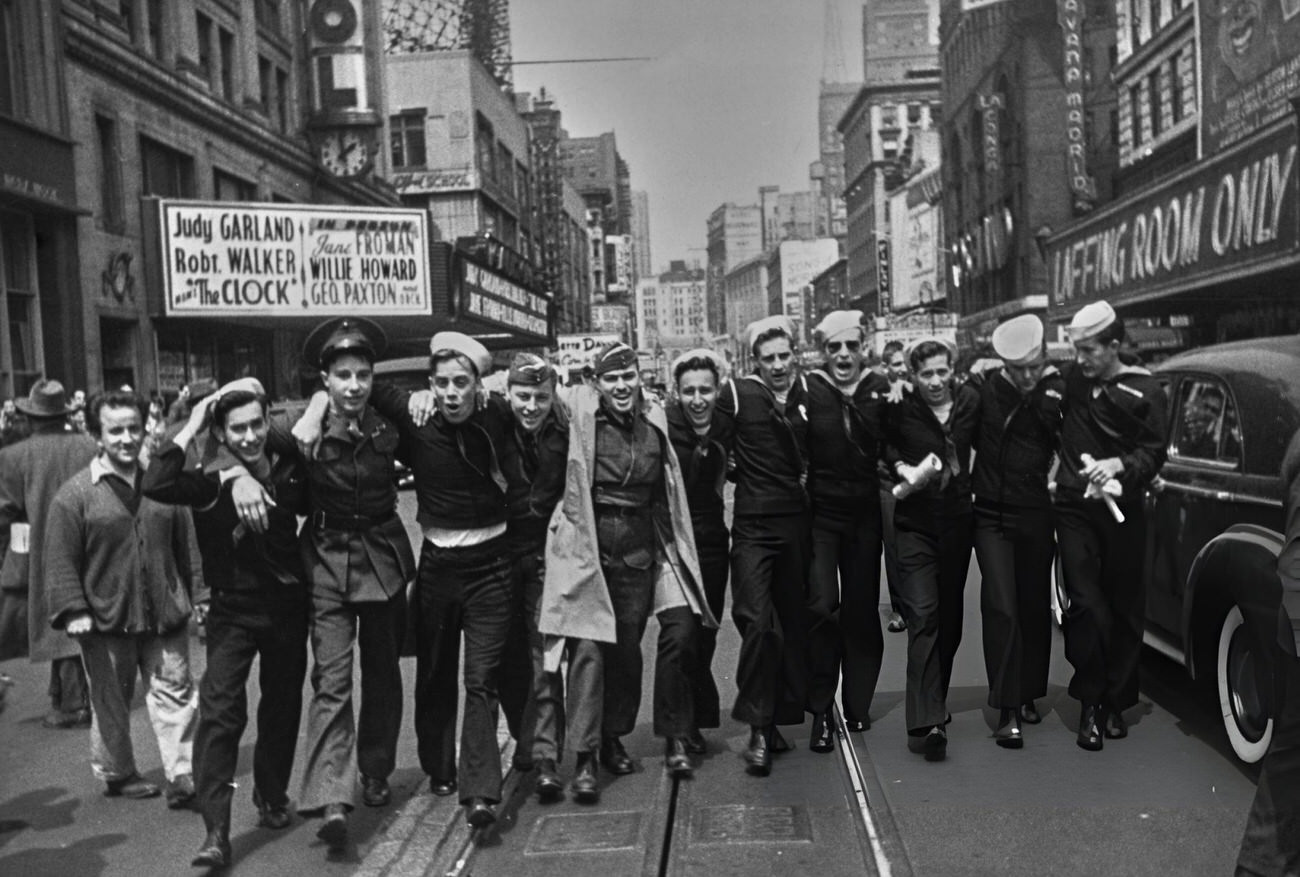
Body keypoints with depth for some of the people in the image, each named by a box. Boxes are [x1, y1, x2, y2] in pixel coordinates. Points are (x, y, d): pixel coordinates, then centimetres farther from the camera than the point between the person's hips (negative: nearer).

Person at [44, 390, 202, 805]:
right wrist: (73, 610, -13)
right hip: (106, 619, -2)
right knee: (110, 703, 12)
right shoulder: (75, 493, -5)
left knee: (175, 693, 2)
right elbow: (61, 559, -6)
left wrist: (199, 595, 8)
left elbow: (188, 546, 10)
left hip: (165, 615, 2)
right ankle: (117, 773, 30)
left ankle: (182, 776, 7)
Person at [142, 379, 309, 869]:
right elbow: (154, 485, -30)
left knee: (282, 708, 15)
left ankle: (272, 798, 37)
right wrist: (189, 429, -24)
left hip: (287, 607, 3)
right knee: (219, 712, -12)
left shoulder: (289, 471, -5)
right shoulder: (209, 481, -11)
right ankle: (215, 832, -6)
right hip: (232, 611, -3)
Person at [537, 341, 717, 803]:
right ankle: (585, 757, -1)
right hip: (589, 546, -4)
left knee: (627, 647, 8)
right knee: (589, 648, -8)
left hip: (640, 548, 4)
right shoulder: (580, 415, -6)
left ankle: (612, 738, 26)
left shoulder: (654, 421, 7)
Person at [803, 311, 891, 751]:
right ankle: (821, 711, 4)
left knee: (862, 610, 10)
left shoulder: (879, 388, 1)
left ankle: (858, 704, 26)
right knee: (821, 606, -10)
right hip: (820, 512, -3)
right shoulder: (808, 390, -7)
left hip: (865, 513, 3)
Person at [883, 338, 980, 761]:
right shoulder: (901, 407, -9)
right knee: (923, 616, -13)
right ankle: (926, 723, -14)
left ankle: (934, 704, 31)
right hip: (916, 524, -4)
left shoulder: (969, 400, 2)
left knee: (950, 618, 13)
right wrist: (901, 467, -16)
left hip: (958, 522, 5)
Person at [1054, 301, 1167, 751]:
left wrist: (1118, 465, -19)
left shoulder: (1144, 391, 0)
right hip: (1075, 507, 1)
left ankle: (1115, 702, 19)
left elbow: (1154, 453, -3)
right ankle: (1090, 703, 4)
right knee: (1086, 604, -7)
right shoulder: (1072, 379, 7)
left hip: (1123, 510, 0)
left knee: (1125, 609, 6)